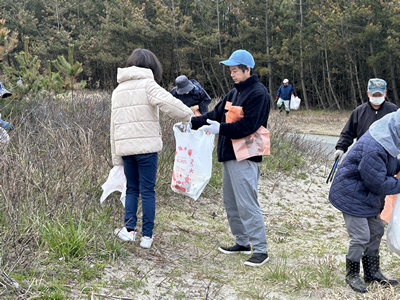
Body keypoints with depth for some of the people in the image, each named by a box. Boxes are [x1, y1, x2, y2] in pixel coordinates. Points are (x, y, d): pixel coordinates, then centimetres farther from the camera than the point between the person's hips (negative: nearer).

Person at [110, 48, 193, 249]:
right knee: (147, 191, 1)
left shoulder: (118, 90, 19)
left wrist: (116, 158, 21)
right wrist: (189, 116, -6)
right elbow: (167, 102, -23)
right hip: (146, 146, -5)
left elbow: (114, 125, 19)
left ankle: (130, 228, 3)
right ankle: (147, 236, 3)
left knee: (132, 189, 16)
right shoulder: (147, 84, -3)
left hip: (124, 147, 5)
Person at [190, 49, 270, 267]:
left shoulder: (258, 94, -12)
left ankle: (261, 250, -6)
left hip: (245, 158, -10)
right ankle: (242, 243, 28)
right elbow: (216, 115, 18)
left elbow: (248, 126, -21)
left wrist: (221, 129, -21)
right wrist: (192, 122, 6)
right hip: (229, 155, 10)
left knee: (247, 204, -11)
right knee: (231, 202, 16)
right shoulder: (234, 92, 18)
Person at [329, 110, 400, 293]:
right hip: (352, 195, -10)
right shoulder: (373, 149, -34)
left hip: (367, 195, 10)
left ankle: (373, 273, 30)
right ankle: (352, 275, 15)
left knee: (376, 231, 16)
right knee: (361, 237, -6)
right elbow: (379, 183, -26)